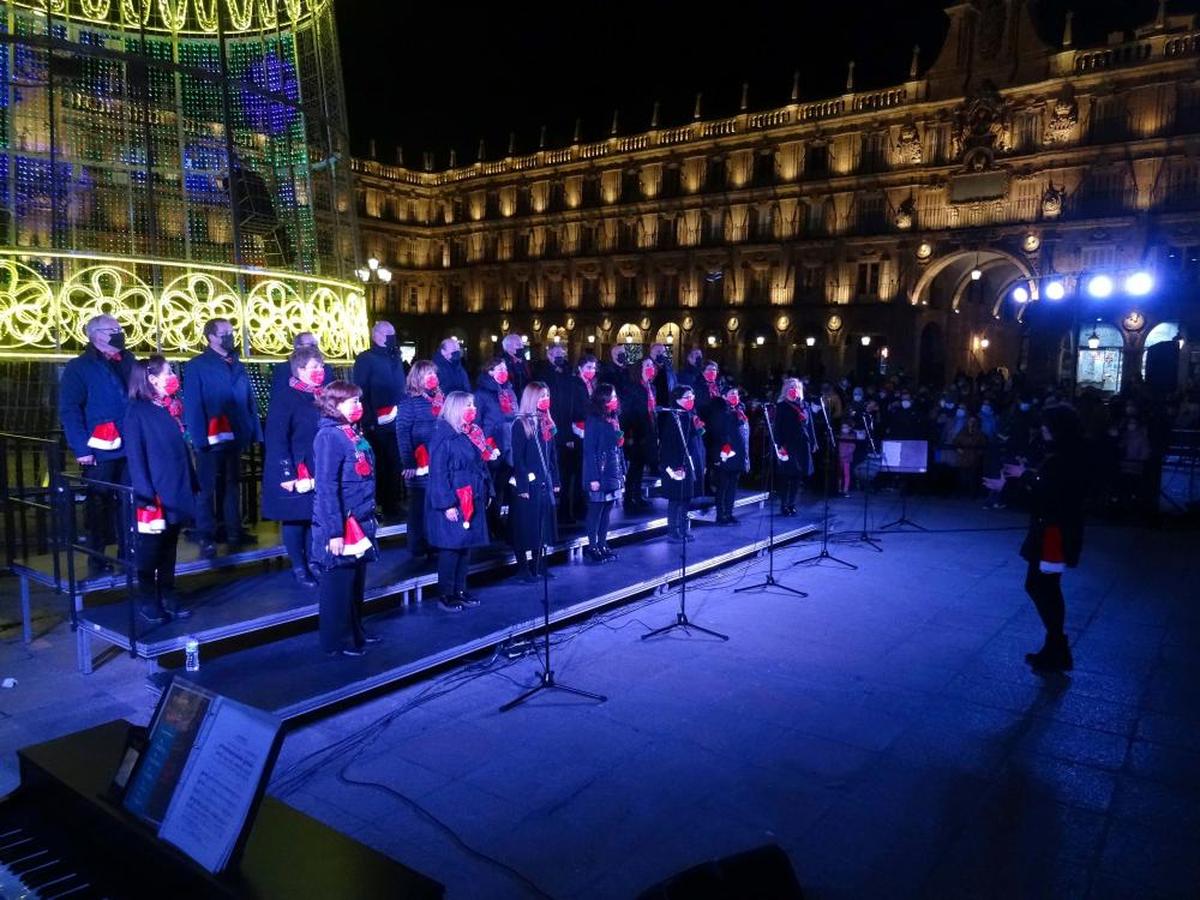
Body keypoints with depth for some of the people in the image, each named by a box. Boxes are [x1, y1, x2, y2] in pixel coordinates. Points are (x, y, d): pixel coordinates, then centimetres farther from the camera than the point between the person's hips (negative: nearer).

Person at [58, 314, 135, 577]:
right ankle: (97, 561, 17)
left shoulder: (128, 361, 12)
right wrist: (81, 448, -17)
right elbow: (69, 410, -9)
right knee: (99, 504, 6)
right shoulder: (79, 367, -4)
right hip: (100, 450, -4)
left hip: (131, 447, 5)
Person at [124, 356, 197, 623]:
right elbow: (134, 456, -13)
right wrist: (145, 494, -19)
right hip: (154, 495, -6)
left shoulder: (172, 409, 11)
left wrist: (192, 484, 12)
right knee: (149, 548, 4)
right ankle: (147, 601, 16)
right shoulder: (137, 411, -9)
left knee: (169, 546, 14)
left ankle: (167, 596, 24)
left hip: (176, 491, 6)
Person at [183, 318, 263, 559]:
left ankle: (234, 532, 24)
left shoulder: (237, 365, 13)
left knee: (232, 486, 14)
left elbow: (249, 401, 10)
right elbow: (193, 405, -11)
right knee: (207, 489, 2)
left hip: (235, 437, 6)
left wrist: (254, 431, 2)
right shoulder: (197, 366, -5)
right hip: (211, 439, -6)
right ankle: (207, 538, 9)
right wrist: (200, 439, -18)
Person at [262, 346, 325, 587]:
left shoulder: (323, 396, 8)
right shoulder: (285, 399, -11)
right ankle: (299, 568, 17)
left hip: (319, 472, 5)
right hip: (294, 474, -5)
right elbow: (277, 441, -14)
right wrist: (287, 475, -19)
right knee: (295, 519, 6)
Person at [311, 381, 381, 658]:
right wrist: (334, 532, -23)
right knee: (338, 585, 3)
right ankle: (337, 641, 16)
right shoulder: (329, 436, -16)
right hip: (341, 527, -9)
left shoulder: (353, 433, 10)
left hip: (360, 523, 9)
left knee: (356, 582, 18)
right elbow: (326, 488, -20)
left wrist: (369, 518, 18)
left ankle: (355, 633, 31)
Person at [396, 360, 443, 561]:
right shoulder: (409, 403, -5)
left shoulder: (441, 399, 12)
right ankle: (418, 549, 15)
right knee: (419, 507, 4)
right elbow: (402, 435, -11)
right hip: (420, 466, -5)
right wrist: (408, 464, -17)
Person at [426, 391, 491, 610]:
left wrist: (487, 492, 11)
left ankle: (460, 590, 23)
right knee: (451, 547, -1)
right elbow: (438, 473, -17)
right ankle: (446, 595, 10)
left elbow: (481, 465, 15)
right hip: (453, 504, -8)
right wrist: (447, 504, -21)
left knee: (466, 546, 12)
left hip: (472, 502, 8)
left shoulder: (473, 433, 12)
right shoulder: (444, 437, -13)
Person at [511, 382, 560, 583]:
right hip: (528, 485, -7)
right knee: (525, 527, 1)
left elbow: (552, 456, 13)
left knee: (542, 526, 11)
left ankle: (539, 565, 21)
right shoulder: (521, 424, -9)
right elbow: (517, 458, -13)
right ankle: (524, 569, 8)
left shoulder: (547, 423, 11)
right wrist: (522, 486, -18)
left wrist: (555, 481, 8)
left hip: (545, 484, 7)